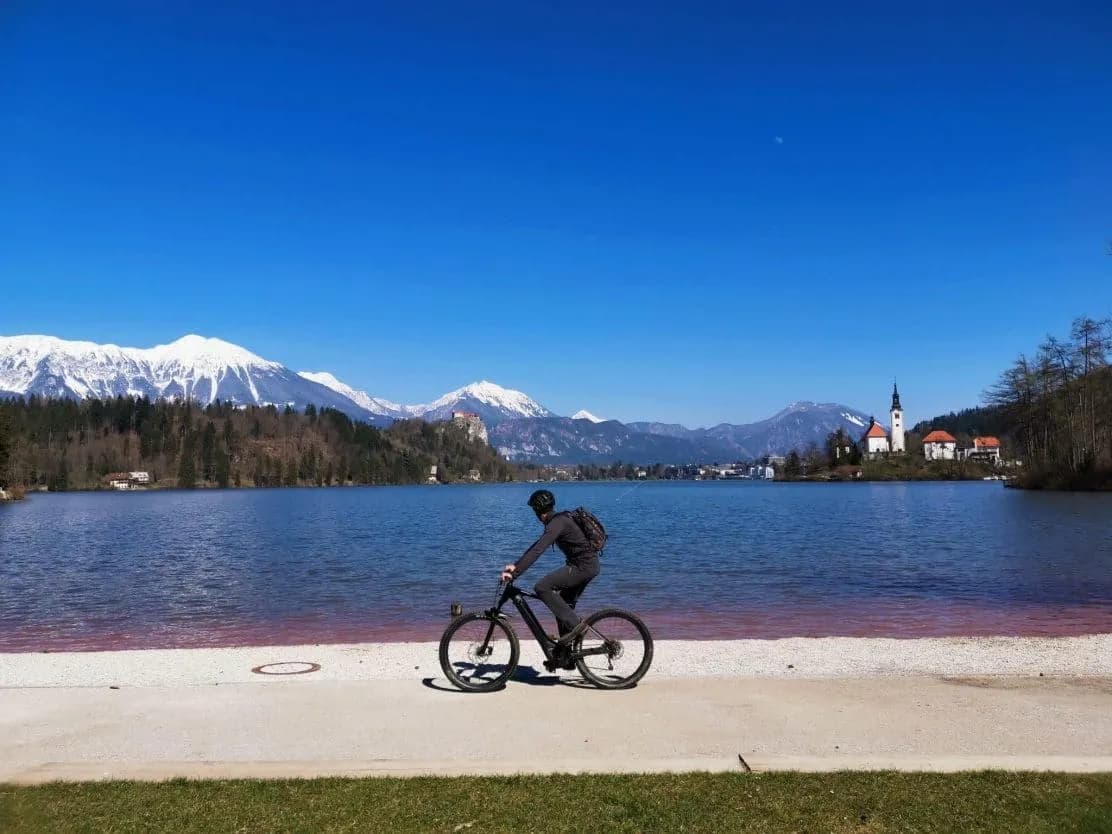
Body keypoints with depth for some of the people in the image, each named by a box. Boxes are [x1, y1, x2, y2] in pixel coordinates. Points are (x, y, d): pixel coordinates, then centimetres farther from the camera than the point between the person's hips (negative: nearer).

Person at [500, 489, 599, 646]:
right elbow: (537, 546, 19)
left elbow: (537, 550, -25)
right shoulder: (557, 520, 14)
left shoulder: (557, 523, -17)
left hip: (583, 566, -10)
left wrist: (515, 573, -27)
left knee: (541, 588, -15)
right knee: (564, 605, 16)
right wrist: (516, 565, 16)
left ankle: (575, 624, -12)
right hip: (589, 565, 10)